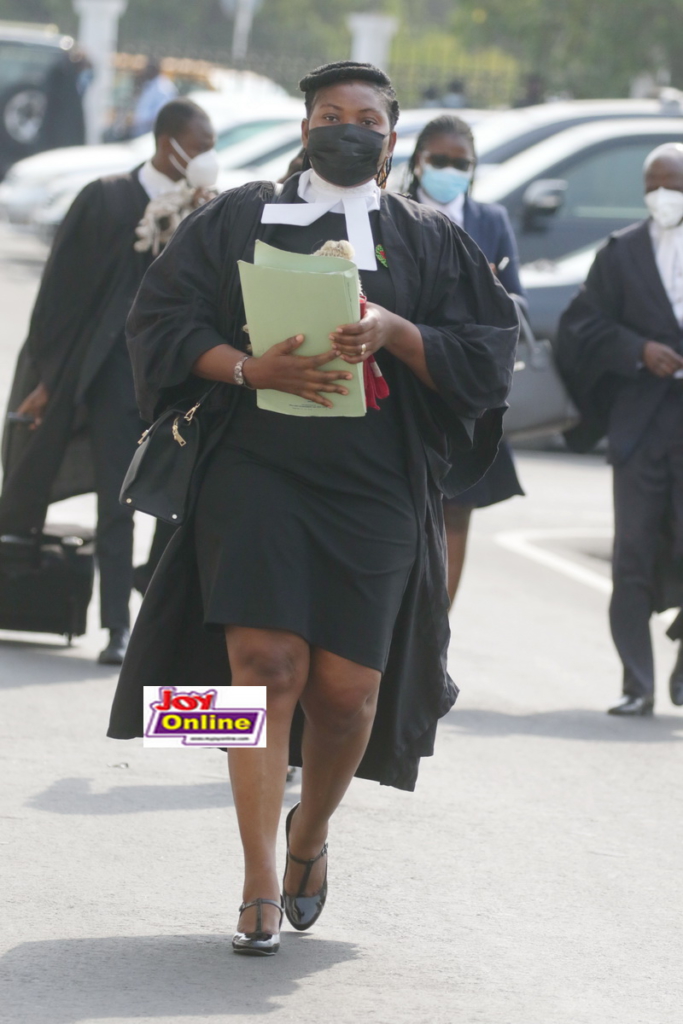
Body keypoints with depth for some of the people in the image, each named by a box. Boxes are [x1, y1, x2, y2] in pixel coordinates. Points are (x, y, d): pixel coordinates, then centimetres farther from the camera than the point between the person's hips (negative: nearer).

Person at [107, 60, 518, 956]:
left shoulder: (427, 241, 11)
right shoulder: (241, 219, 9)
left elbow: (489, 348, 5)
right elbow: (163, 319, 3)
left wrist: (394, 332, -13)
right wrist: (250, 369, -14)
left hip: (375, 488, 1)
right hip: (256, 470, -1)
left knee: (346, 688, -3)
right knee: (266, 665, -14)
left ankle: (311, 832, 28)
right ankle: (261, 888, -9)